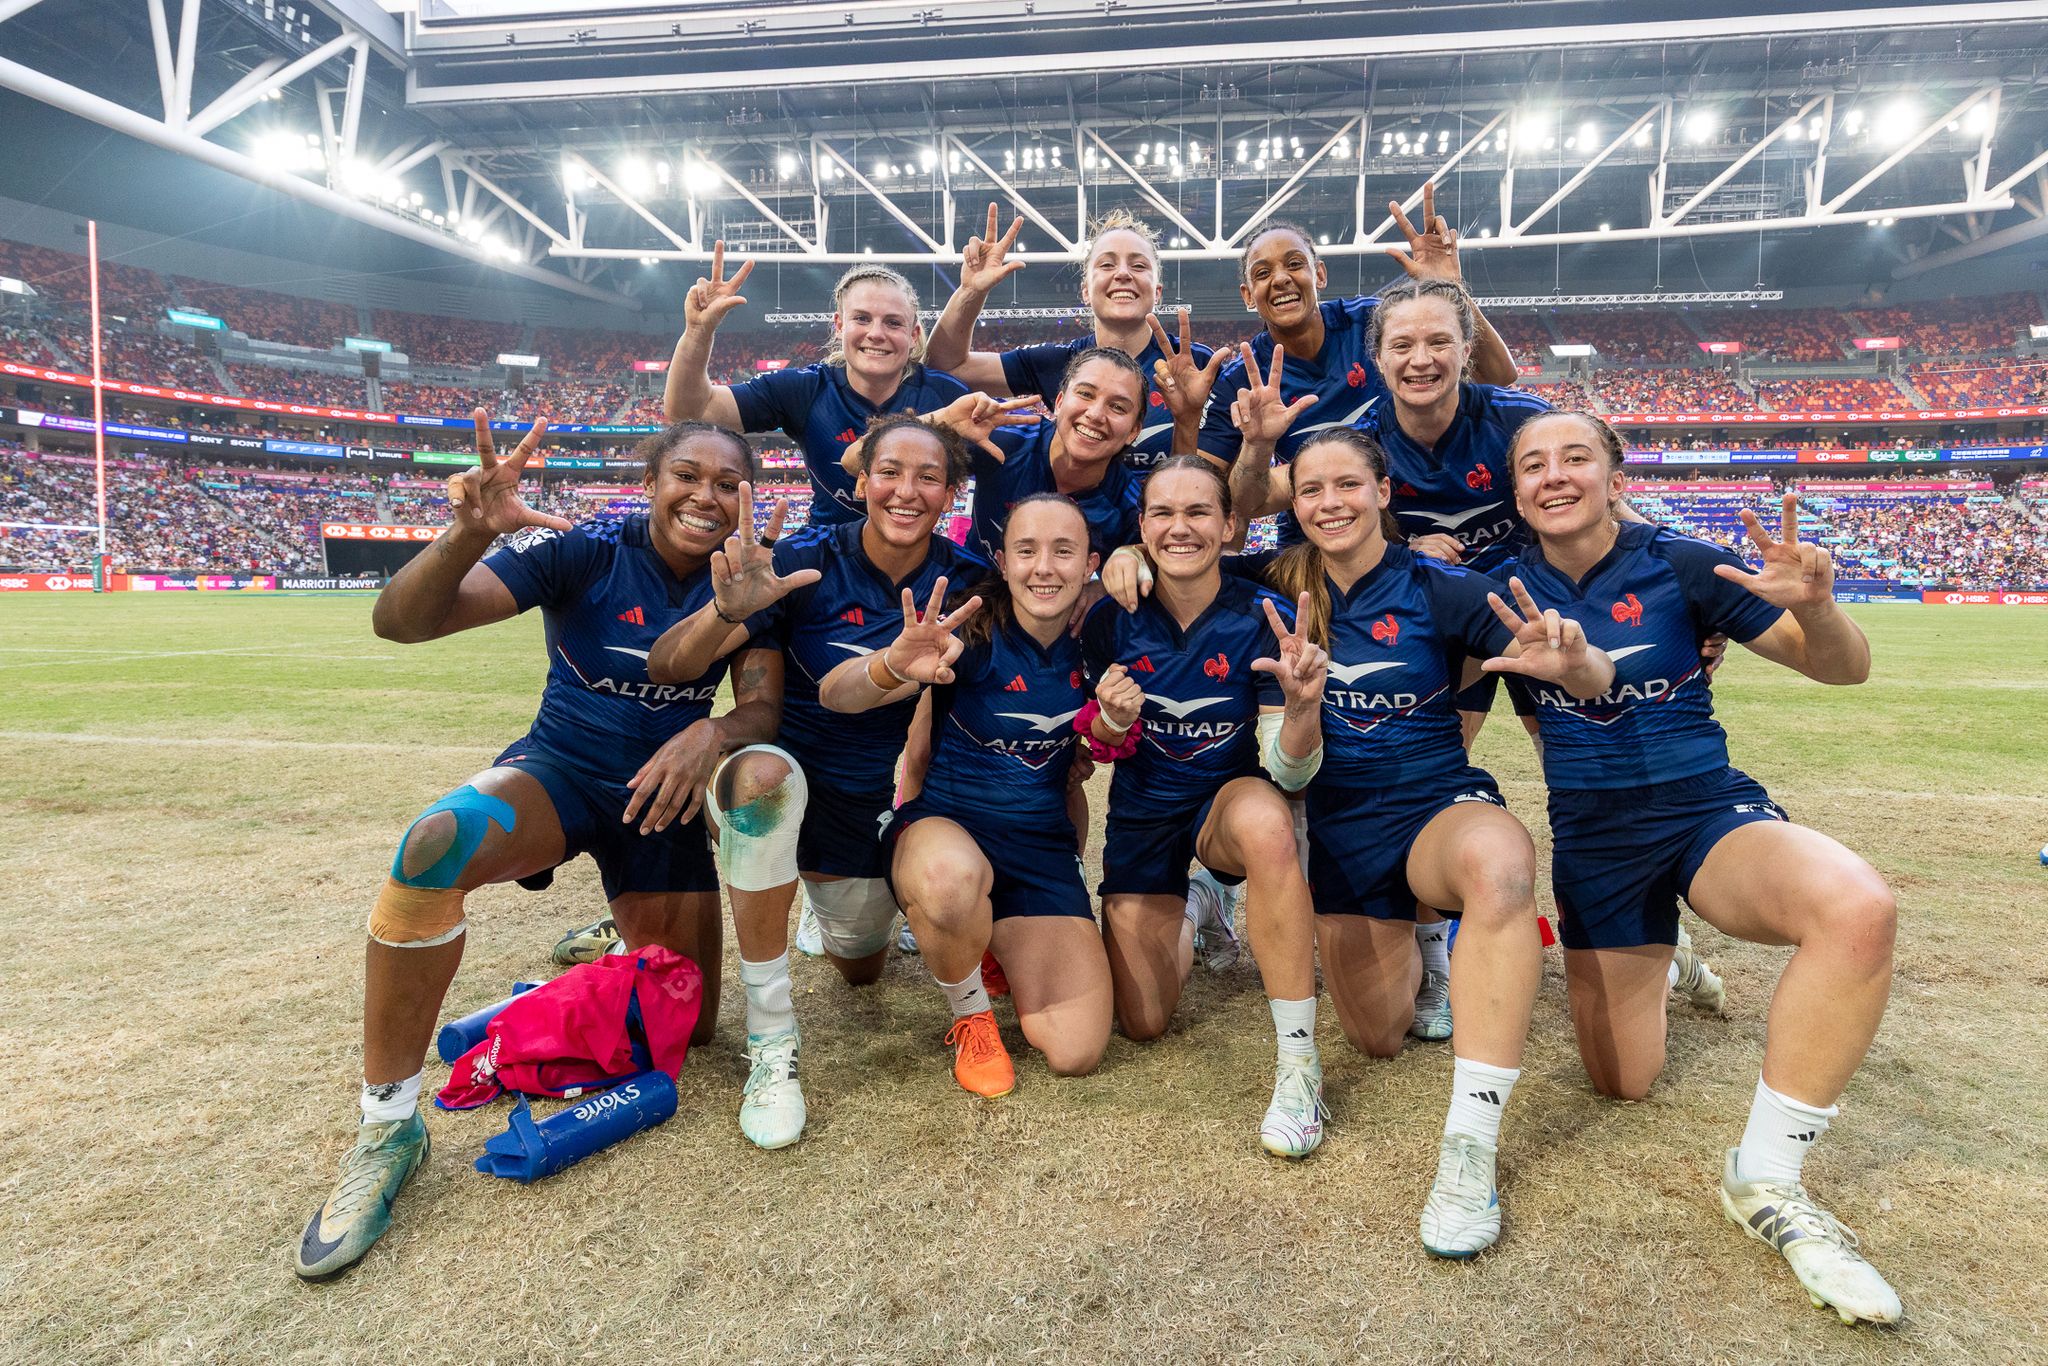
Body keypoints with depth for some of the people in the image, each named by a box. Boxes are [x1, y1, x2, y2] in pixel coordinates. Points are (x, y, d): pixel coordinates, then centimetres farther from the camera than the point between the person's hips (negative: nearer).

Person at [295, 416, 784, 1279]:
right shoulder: (583, 552, -16)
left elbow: (764, 707, -13)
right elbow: (401, 622, -25)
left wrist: (712, 736, -37)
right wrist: (470, 533, -45)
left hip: (662, 795, 3)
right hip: (560, 769, -2)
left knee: (684, 1028, 5)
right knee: (435, 845, -38)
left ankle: (620, 946, 43)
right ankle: (388, 1127, -20)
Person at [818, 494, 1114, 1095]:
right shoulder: (972, 635, -14)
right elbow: (833, 695, -27)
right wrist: (895, 666, -47)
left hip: (1042, 848, 3)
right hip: (945, 826, -3)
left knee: (1075, 1053, -11)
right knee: (952, 877, -42)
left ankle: (997, 947, 21)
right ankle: (969, 1011, -7)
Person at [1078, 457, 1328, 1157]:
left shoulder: (1259, 619, -17)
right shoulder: (1113, 619, -11)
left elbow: (1288, 771, -19)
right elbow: (1103, 749, 0)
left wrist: (1302, 702, -41)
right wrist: (1113, 721, -24)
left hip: (1229, 803, -2)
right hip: (1144, 814, 2)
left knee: (1264, 819, -40)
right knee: (1143, 1022, -1)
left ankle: (1300, 1063, -26)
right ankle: (1185, 914, 34)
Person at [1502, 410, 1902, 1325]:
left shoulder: (1676, 565, -10)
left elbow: (1845, 669, -8)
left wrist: (1814, 605, -27)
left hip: (1707, 812, -2)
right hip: (1592, 841, 2)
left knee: (1859, 908, -37)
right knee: (1622, 1084, 9)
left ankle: (1765, 1178, -19)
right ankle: (1644, 957, 42)